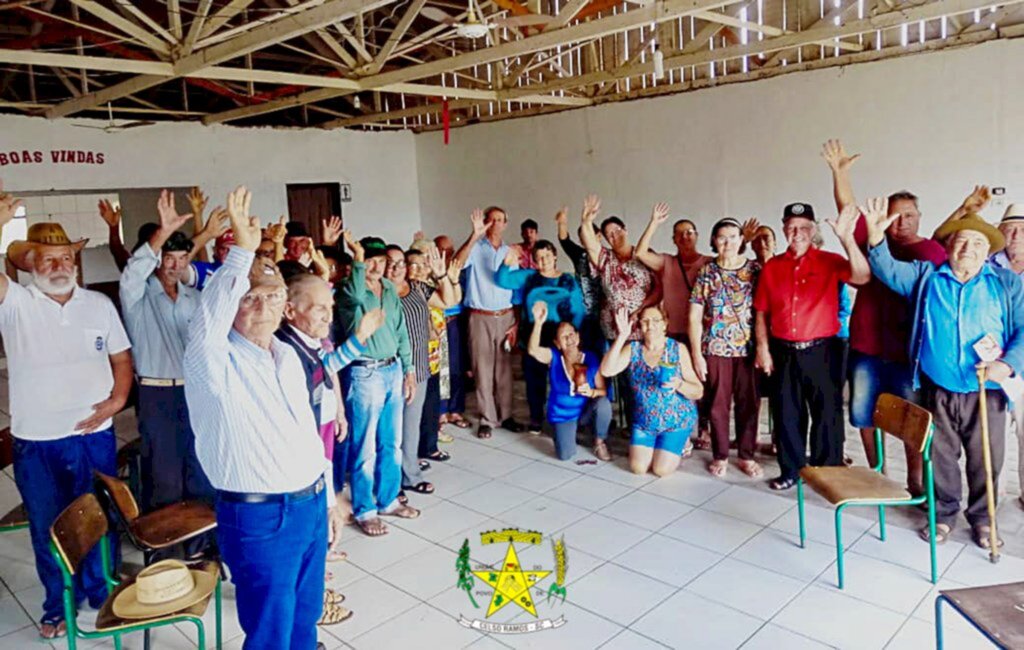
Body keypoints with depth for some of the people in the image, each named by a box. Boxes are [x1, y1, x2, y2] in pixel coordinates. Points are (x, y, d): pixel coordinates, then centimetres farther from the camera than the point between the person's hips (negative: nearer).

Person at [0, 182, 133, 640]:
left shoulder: (99, 305, 4)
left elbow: (121, 357, 7)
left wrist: (117, 399, -7)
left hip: (95, 436, 2)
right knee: (48, 530, 14)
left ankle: (100, 592, 35)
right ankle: (58, 606, 33)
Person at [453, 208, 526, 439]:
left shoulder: (510, 252, 10)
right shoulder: (475, 248, -2)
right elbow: (457, 263, -24)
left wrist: (516, 322, 3)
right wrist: (474, 235, -34)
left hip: (505, 317, 3)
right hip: (480, 317, -3)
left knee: (504, 369, 9)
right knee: (483, 370, 2)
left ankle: (505, 415, 19)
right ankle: (487, 419, 11)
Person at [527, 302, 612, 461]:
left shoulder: (591, 359, -11)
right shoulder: (553, 357, -12)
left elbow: (604, 391, -9)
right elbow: (532, 350, -34)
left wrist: (591, 392, -32)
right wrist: (538, 323, -47)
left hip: (586, 411, 1)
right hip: (562, 414, 0)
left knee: (603, 403, -33)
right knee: (565, 455, -20)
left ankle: (600, 442, -4)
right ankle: (569, 431, 18)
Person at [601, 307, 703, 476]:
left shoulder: (678, 349, -12)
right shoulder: (633, 349, -6)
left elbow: (698, 392, -11)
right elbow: (606, 370, -22)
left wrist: (679, 384, -34)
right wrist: (621, 337, -29)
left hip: (676, 421, -2)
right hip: (644, 420, 3)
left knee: (662, 470, -10)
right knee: (638, 468, -5)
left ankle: (678, 445, 21)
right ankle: (654, 446, 27)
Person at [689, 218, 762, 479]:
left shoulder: (755, 270, 2)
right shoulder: (706, 272, 1)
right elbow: (694, 317, -1)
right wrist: (696, 354, -6)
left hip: (748, 348, 0)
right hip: (715, 349, 0)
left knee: (748, 403, 7)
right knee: (718, 404, 8)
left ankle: (747, 456, 22)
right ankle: (720, 456, 22)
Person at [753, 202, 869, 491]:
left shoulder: (829, 262, -2)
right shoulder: (772, 267, 6)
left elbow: (862, 277, -21)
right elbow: (761, 312, 8)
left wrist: (846, 238, -29)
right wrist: (763, 347, 0)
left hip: (820, 351, -2)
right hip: (783, 352, 3)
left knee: (827, 413, 5)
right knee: (786, 414, 11)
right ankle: (790, 470, 26)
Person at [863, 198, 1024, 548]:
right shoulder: (926, 276, 7)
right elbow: (888, 269, -3)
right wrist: (876, 237, -21)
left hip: (986, 392, 0)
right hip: (937, 392, 0)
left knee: (986, 461, 10)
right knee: (941, 458, 12)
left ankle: (981, 518, 30)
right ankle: (944, 513, 30)